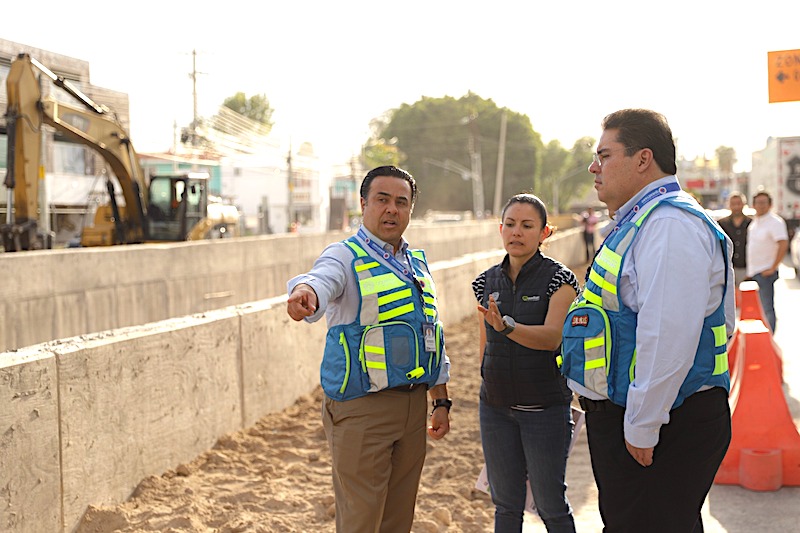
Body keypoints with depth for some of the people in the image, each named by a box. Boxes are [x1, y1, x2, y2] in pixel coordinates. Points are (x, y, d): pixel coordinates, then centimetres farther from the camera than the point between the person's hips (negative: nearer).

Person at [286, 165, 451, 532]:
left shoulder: (418, 264, 14)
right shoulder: (345, 257, -7)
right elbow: (321, 279, -32)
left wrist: (441, 401, 17)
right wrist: (303, 292, -56)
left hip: (414, 404, 7)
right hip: (361, 407, -6)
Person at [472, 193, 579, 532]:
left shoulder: (559, 279, -8)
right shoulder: (487, 282, 6)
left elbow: (552, 336, -22)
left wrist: (506, 325, -39)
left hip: (546, 406, -4)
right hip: (496, 407, 5)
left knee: (551, 505, 4)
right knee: (505, 504, 13)